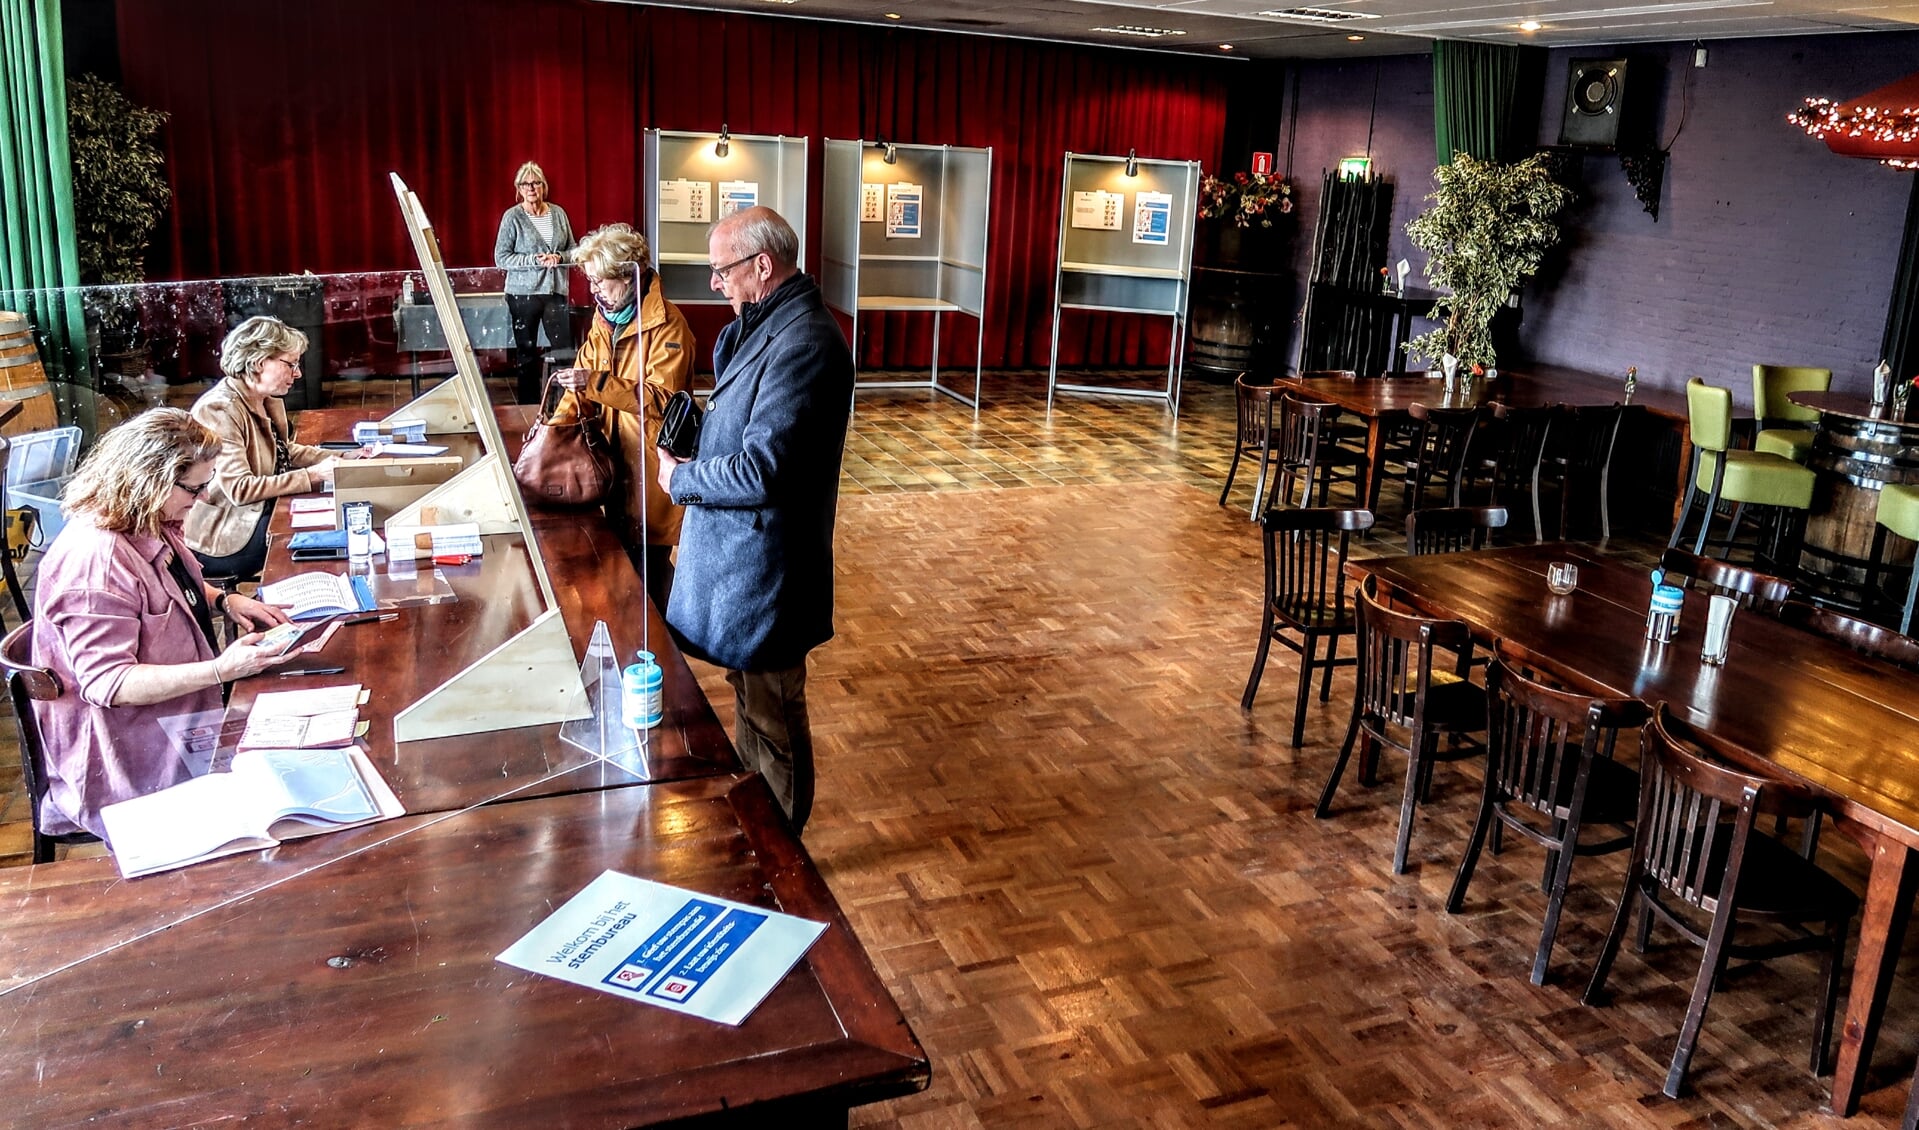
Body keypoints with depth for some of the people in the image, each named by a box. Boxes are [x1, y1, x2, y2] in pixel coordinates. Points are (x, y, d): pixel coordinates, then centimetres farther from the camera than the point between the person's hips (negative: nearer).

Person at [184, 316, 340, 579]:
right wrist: (312, 475, -26)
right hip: (224, 537, -9)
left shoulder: (267, 402, 6)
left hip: (261, 513, 9)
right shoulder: (219, 410, -21)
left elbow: (283, 451, 19)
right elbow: (239, 489, -27)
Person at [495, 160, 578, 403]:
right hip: (523, 294, -2)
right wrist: (535, 260, -16)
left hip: (556, 292, 2)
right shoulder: (512, 217, -3)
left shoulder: (558, 213, 7)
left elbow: (573, 249, 12)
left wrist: (559, 258, -10)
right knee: (526, 353, 5)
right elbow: (501, 258, -7)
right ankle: (529, 406, 14)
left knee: (563, 347, -3)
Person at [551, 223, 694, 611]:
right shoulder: (605, 318, 12)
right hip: (615, 454, 8)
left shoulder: (666, 324, -15)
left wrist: (595, 383, -27)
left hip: (651, 460, -8)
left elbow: (661, 397, -22)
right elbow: (586, 378, 13)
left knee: (649, 561, -2)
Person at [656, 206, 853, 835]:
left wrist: (680, 478, -15)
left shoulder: (803, 344, -25)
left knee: (771, 720, 7)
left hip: (762, 567, -10)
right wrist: (734, 337, 3)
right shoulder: (769, 324, 8)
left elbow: (761, 470, -28)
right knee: (750, 703, 24)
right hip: (739, 554, 10)